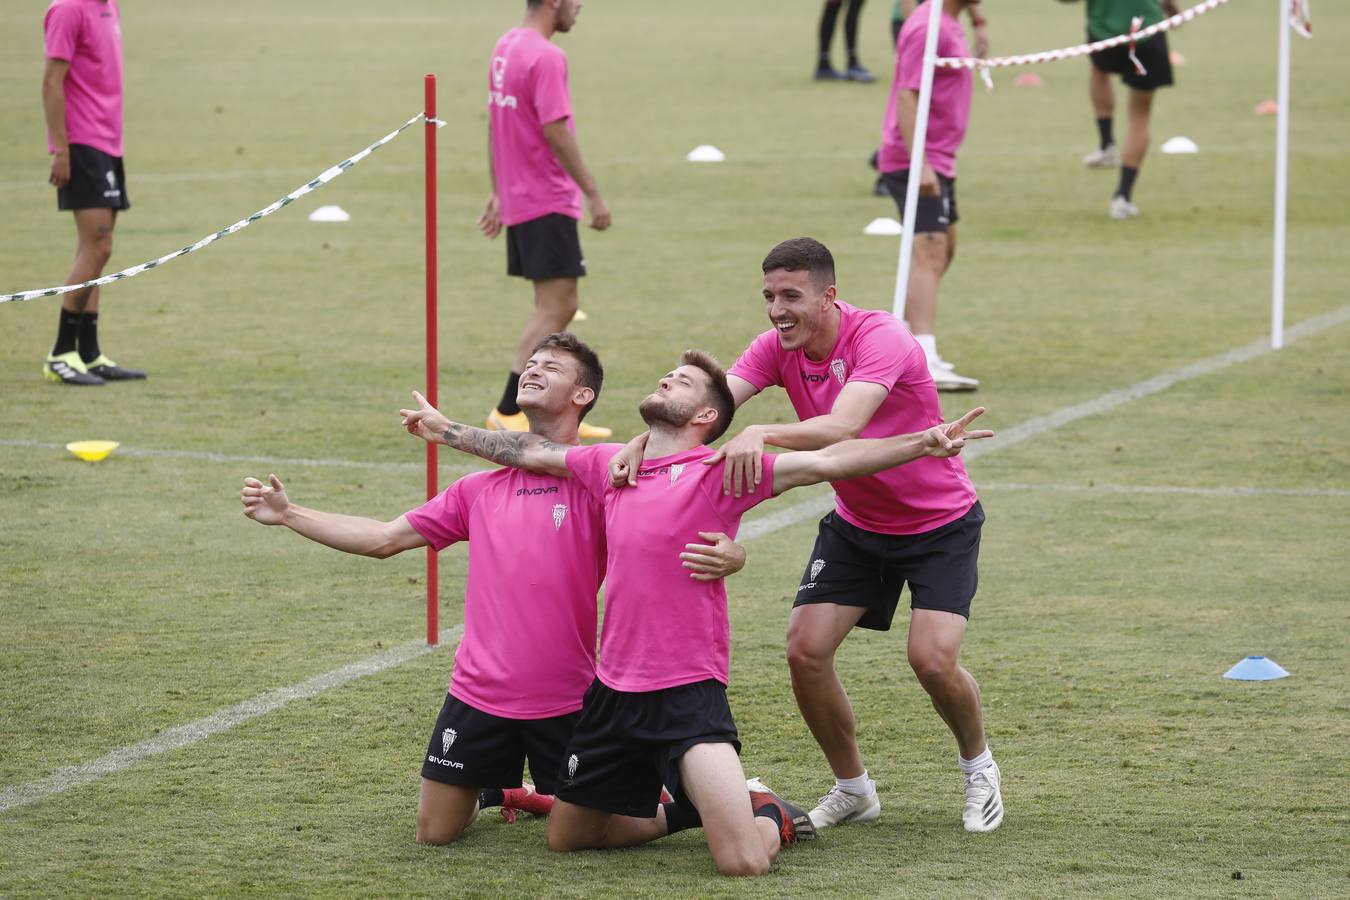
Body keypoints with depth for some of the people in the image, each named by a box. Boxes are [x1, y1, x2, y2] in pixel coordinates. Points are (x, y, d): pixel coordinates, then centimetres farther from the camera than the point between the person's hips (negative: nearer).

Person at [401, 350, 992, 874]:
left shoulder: (720, 473, -9)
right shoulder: (612, 465, 9)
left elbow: (826, 463, -18)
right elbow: (530, 453, 24)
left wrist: (922, 444, -29)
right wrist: (444, 430, 34)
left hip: (688, 697, -7)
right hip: (613, 690, 7)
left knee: (743, 863, -20)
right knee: (565, 836, 20)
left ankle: (771, 819, 16)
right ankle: (692, 809, 37)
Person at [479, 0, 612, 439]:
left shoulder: (506, 47, 12)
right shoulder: (546, 57, -17)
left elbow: (495, 124, 18)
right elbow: (555, 132, -21)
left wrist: (498, 193, 24)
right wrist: (593, 194, -16)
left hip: (516, 200, 10)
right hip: (548, 202, -10)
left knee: (557, 307, 13)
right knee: (555, 308, -8)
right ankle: (508, 412, -10)